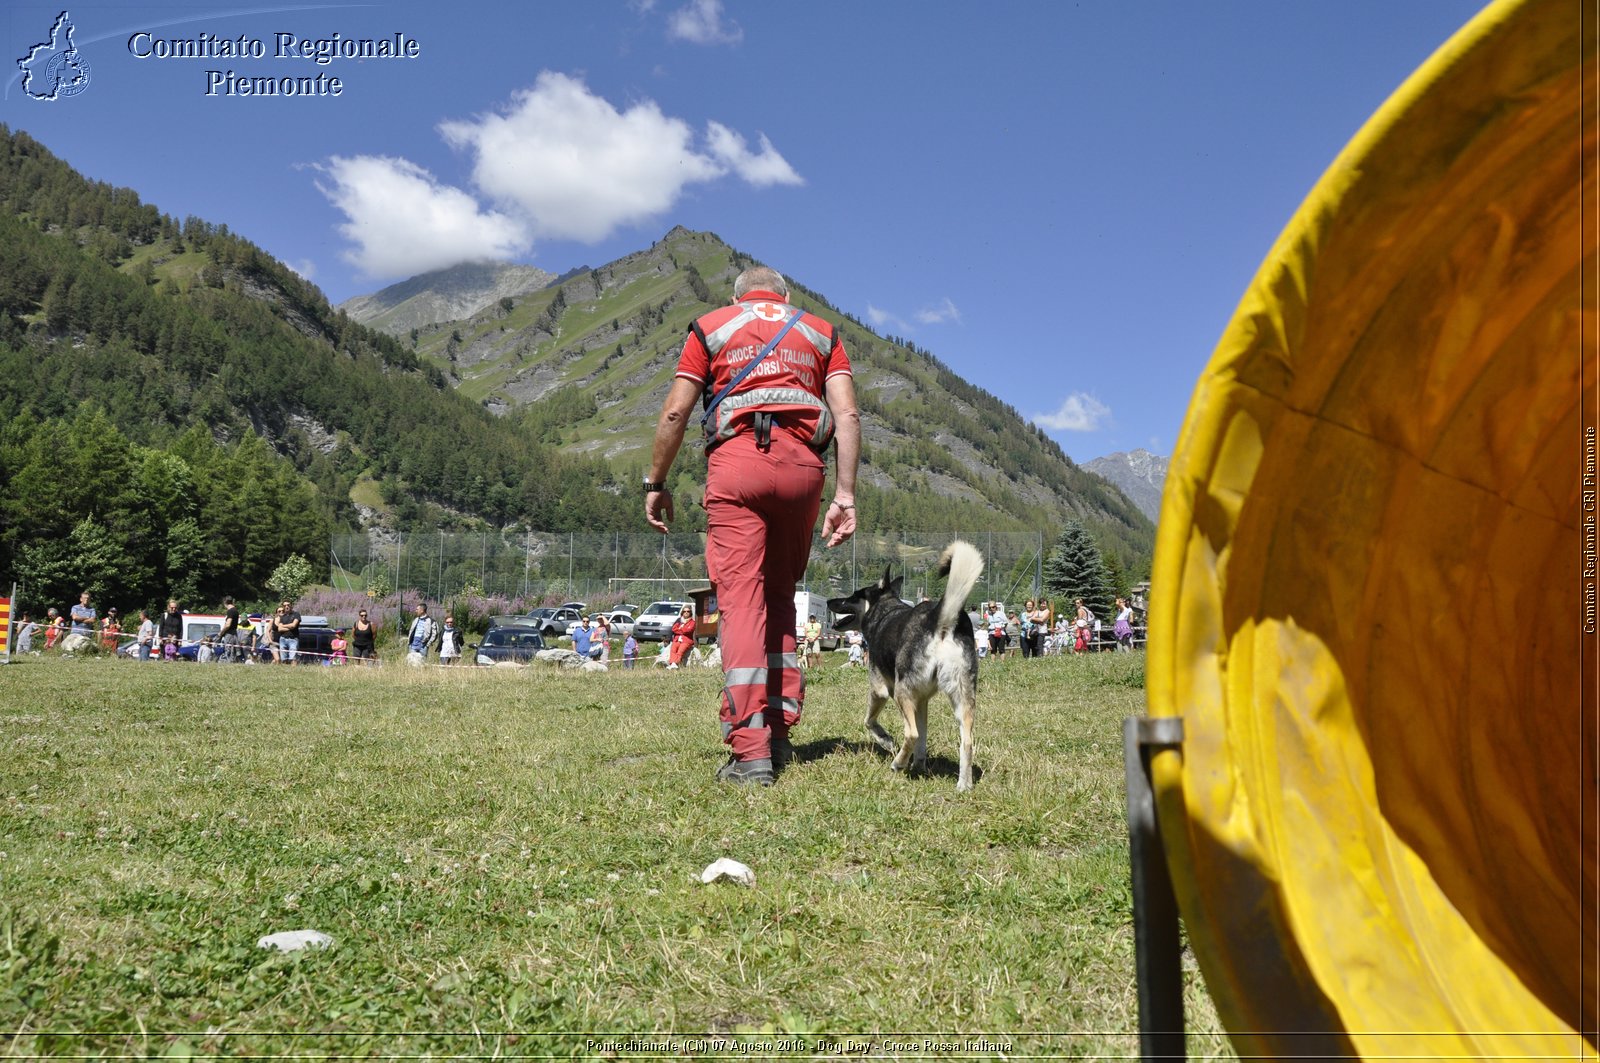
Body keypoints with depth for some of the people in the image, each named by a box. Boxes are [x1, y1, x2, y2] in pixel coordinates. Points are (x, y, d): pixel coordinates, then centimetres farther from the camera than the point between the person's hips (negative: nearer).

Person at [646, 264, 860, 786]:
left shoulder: (712, 326, 18)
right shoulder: (822, 332, 23)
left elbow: (675, 413, 7)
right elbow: (847, 415, 7)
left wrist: (656, 483, 14)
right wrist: (845, 494, 3)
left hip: (737, 459, -2)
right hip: (802, 466, 3)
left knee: (741, 598, -7)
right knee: (780, 596, 15)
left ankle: (750, 750, -15)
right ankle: (779, 727, 12)